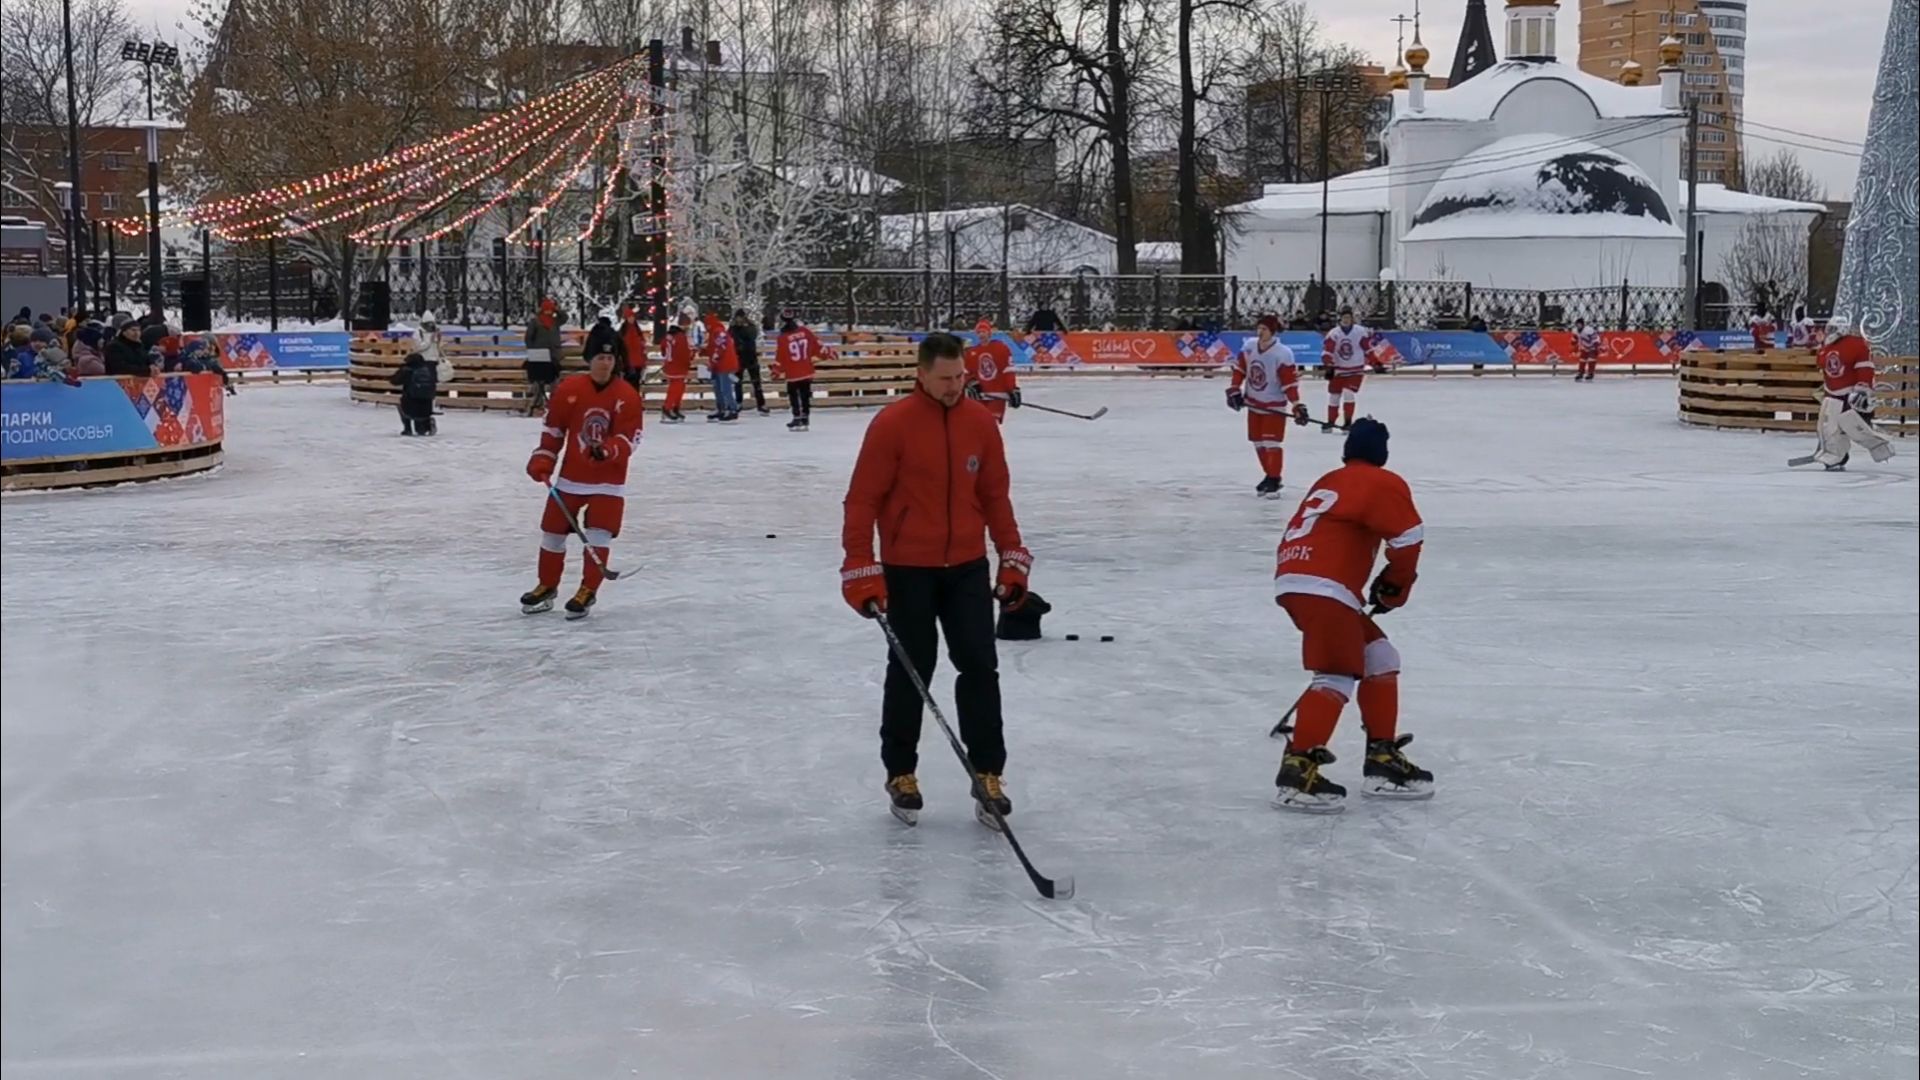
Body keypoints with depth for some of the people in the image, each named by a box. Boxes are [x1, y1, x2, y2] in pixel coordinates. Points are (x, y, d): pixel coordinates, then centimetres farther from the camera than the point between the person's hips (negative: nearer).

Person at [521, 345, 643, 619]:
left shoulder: (627, 396, -10)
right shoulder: (568, 389, -6)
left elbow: (629, 440, -14)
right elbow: (553, 429, 4)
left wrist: (607, 450, -32)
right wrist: (542, 461, -3)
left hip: (608, 480, -2)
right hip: (571, 476, 2)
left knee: (598, 536, -9)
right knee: (552, 531, 9)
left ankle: (587, 592, 6)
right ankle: (547, 587, 28)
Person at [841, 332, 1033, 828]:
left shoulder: (981, 422, 0)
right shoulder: (891, 424, -14)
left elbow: (995, 495, 9)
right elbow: (863, 499, -11)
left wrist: (1013, 559, 6)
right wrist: (860, 569, -15)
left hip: (968, 567, 3)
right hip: (907, 571, -3)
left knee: (980, 666, 1)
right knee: (910, 672, 6)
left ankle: (987, 773, 10)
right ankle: (901, 773, 21)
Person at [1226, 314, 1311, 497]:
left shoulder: (1282, 355, -23)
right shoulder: (1249, 347, -6)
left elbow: (1290, 382, -22)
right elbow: (1239, 368, 7)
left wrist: (1297, 406, -26)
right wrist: (1234, 390, 2)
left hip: (1274, 405, -6)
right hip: (1253, 403, 6)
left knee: (1271, 443, -11)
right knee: (1258, 442, 13)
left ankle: (1274, 480, -4)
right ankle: (1269, 475, 28)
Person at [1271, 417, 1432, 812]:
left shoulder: (1330, 482, 28)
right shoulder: (1382, 483, 3)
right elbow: (1407, 538, -7)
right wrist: (1394, 586, 10)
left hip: (1294, 580, 9)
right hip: (1320, 588, -9)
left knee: (1379, 658, 16)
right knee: (1338, 675, -15)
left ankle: (1382, 758, 17)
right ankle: (1297, 770, -26)